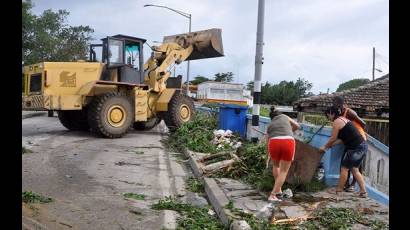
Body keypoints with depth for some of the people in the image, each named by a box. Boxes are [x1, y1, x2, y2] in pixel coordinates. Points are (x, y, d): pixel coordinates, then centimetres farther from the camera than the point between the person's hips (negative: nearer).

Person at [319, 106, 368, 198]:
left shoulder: (336, 122, -9)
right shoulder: (343, 119, 19)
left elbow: (333, 139, -6)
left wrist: (324, 147, 9)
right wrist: (329, 146, 18)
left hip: (355, 148, -9)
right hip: (362, 146, 9)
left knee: (344, 168, 3)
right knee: (354, 169, 16)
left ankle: (338, 191, 13)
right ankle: (363, 191, 16)